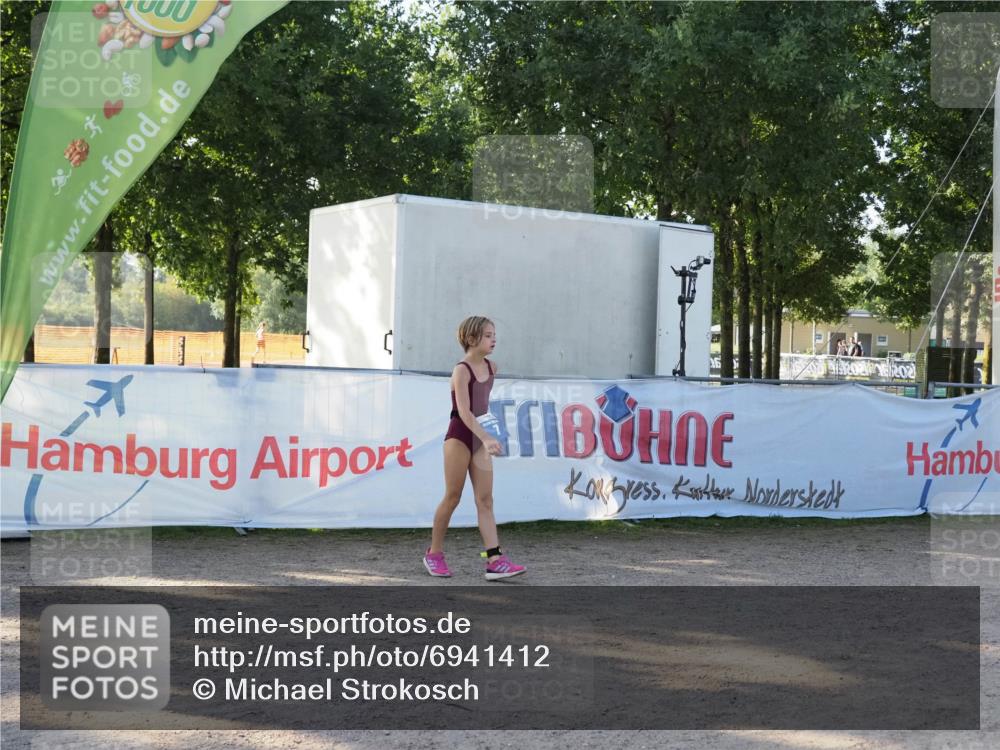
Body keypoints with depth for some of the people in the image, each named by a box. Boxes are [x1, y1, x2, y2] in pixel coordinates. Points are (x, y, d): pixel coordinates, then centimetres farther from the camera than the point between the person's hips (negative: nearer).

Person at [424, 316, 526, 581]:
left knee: (485, 500, -1)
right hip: (459, 437, -6)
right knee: (453, 497, 1)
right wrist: (486, 437, -36)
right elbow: (464, 411, -25)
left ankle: (495, 560, -8)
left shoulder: (491, 368, 7)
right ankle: (434, 553, 16)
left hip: (480, 438, 6)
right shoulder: (461, 370, -14)